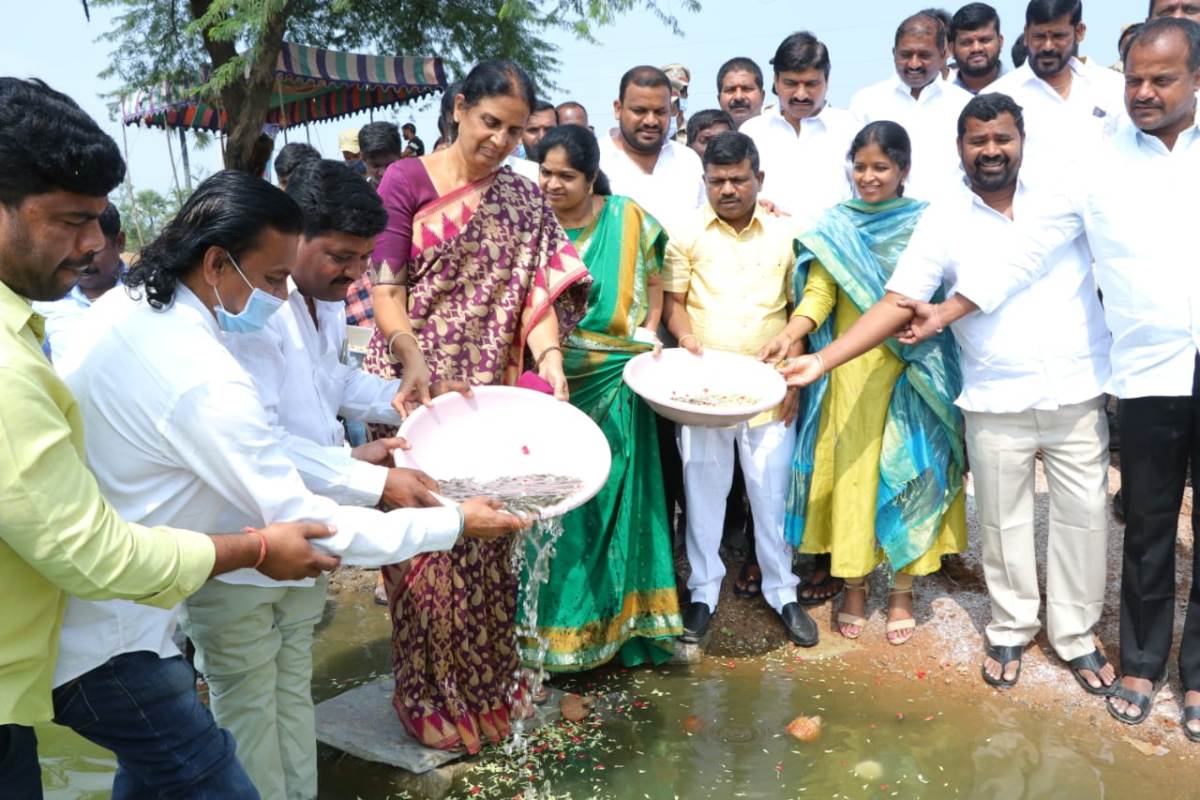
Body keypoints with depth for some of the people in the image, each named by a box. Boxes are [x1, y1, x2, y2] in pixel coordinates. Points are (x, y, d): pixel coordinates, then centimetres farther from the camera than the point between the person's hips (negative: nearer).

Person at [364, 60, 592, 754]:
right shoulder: (406, 182, -2)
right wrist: (413, 360, -27)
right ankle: (433, 694, 20)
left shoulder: (525, 202, 9)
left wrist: (549, 357, -18)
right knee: (426, 541, 1)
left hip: (494, 395, 3)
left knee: (488, 544, 10)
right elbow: (387, 293, -9)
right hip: (418, 392, -3)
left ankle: (489, 684, 28)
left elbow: (537, 289, 1)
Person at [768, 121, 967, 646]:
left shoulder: (926, 222, 4)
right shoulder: (836, 225, 6)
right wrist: (787, 335, -20)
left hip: (910, 371, 0)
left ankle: (901, 590, 17)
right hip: (849, 369, 1)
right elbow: (820, 293, -3)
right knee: (851, 471, 4)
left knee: (905, 473, 3)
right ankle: (854, 585, 19)